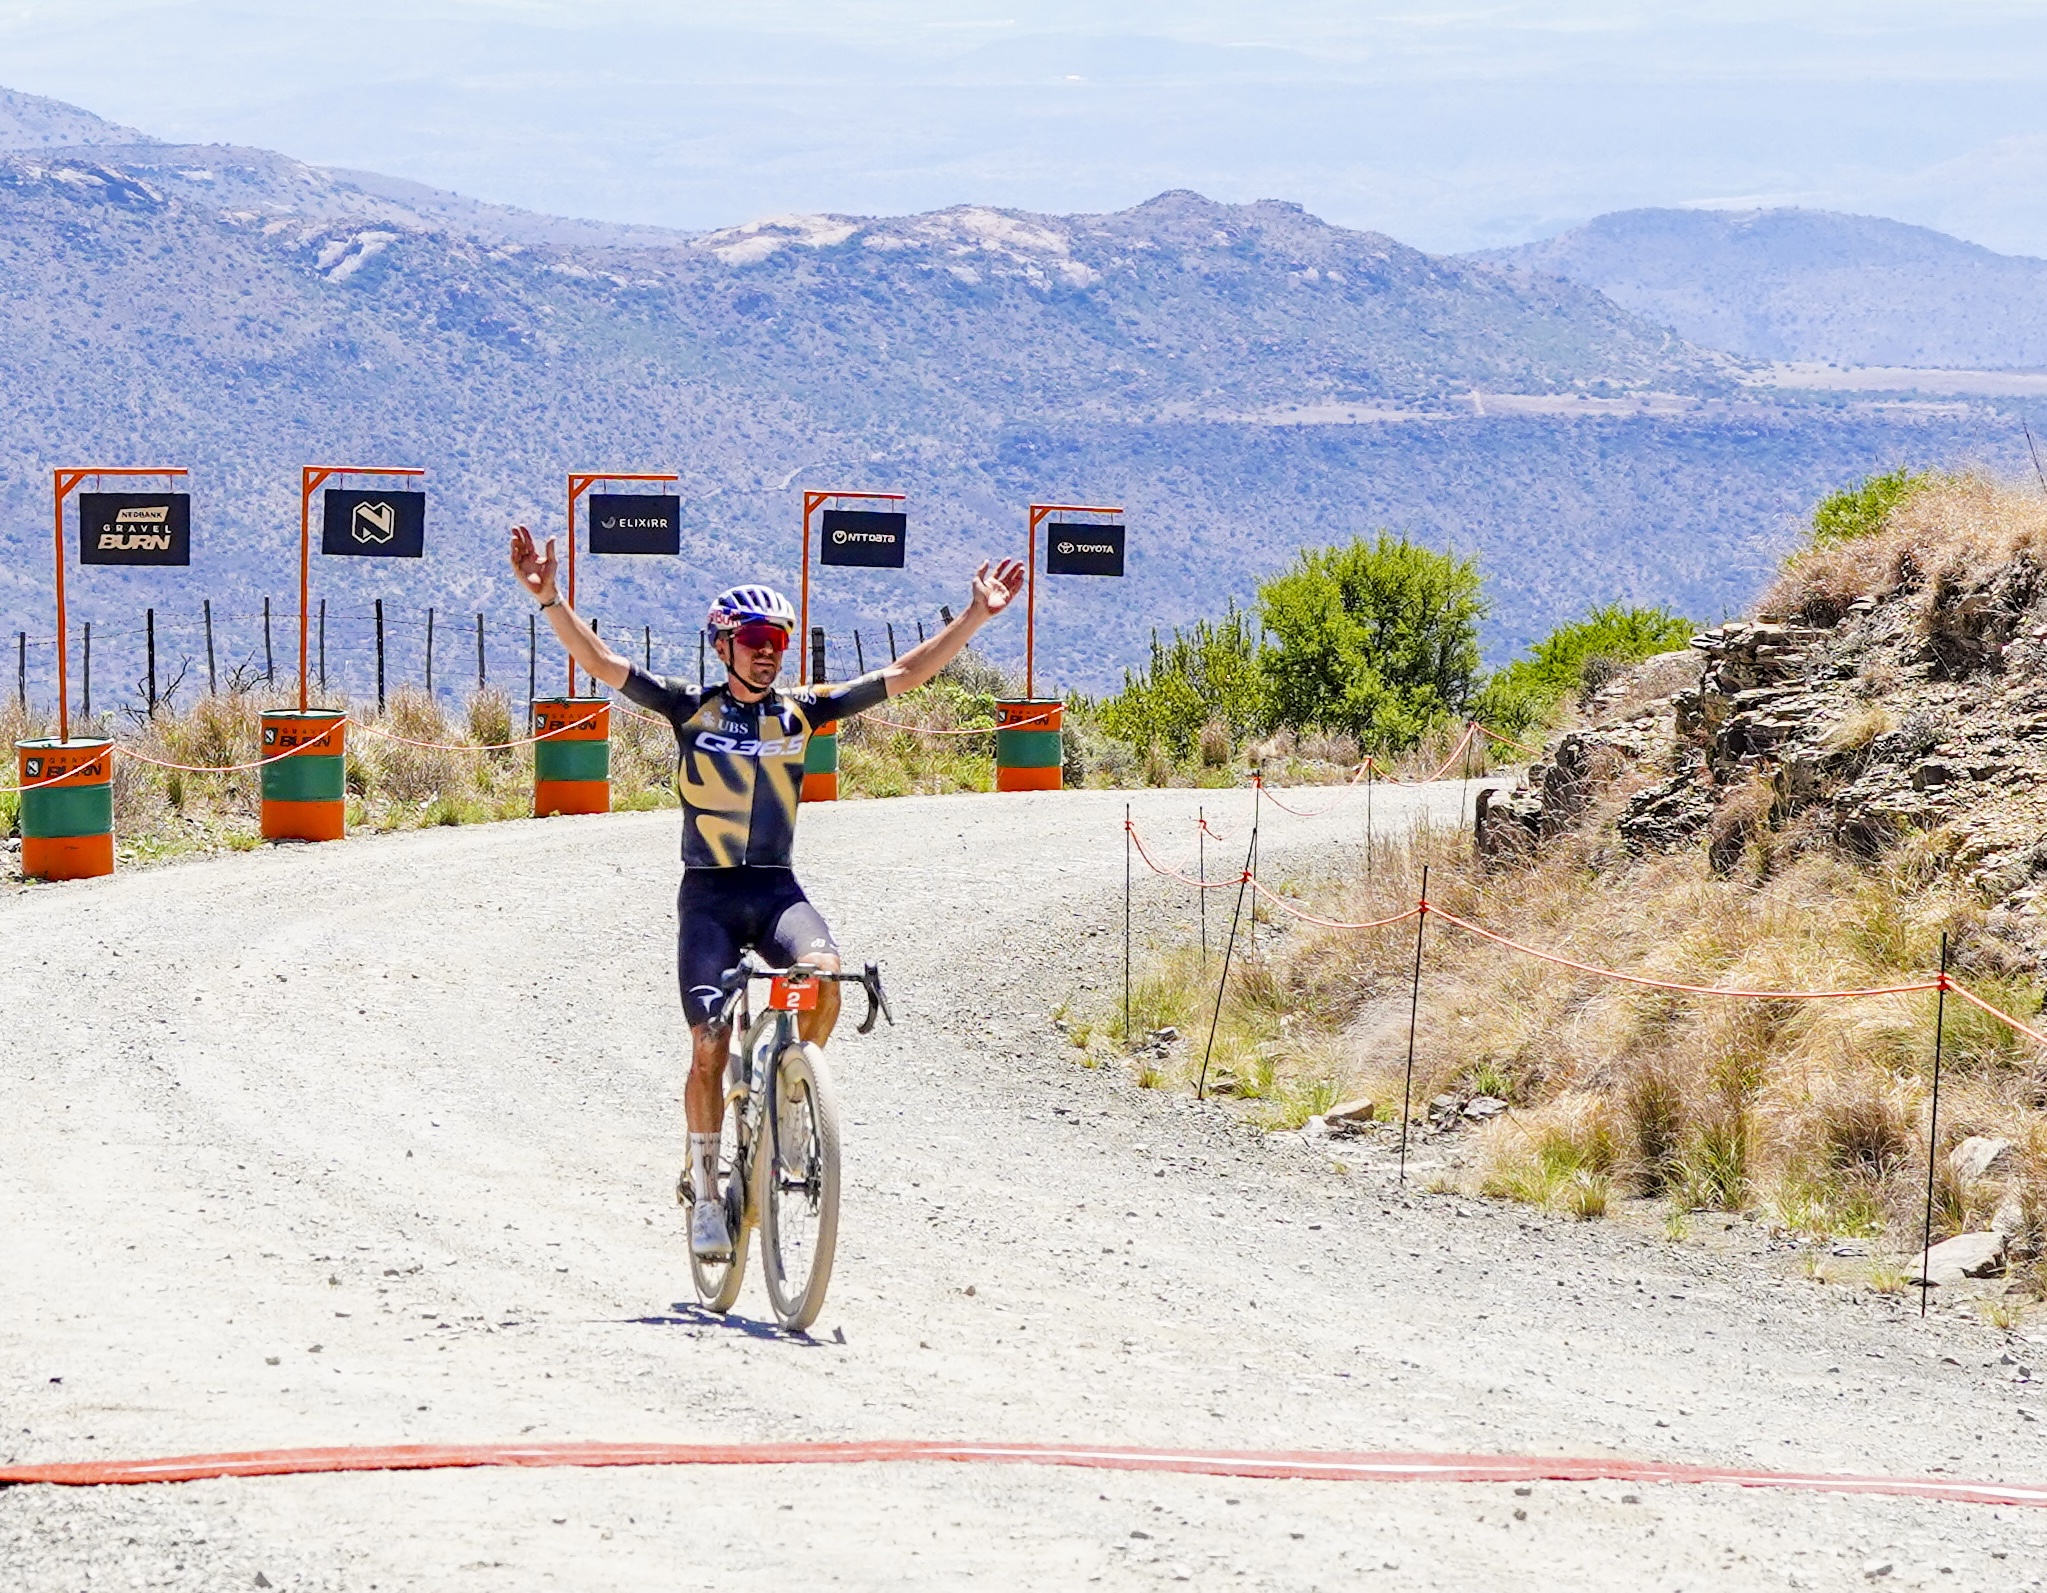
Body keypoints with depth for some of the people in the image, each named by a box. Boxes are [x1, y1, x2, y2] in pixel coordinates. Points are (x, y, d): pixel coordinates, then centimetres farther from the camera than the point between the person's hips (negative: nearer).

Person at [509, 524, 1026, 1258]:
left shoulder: (802, 710, 5)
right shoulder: (692, 709, -1)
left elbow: (904, 674, 4)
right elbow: (600, 663, -10)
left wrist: (977, 616, -2)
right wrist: (549, 597, -24)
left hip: (777, 888, 1)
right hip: (709, 893, -1)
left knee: (824, 976, -29)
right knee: (710, 1045, -7)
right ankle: (706, 1192, 8)